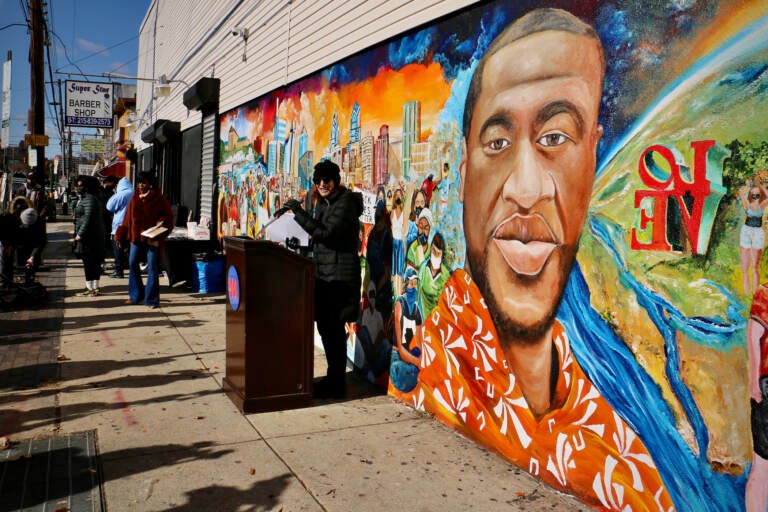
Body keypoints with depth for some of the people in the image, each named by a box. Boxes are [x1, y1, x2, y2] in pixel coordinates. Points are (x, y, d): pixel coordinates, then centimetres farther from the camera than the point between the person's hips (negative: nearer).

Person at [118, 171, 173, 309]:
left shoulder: (159, 199, -5)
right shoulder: (134, 198, 10)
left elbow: (168, 216, -4)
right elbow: (128, 217, 12)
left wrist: (161, 223, -23)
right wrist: (121, 234, 9)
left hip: (151, 239, -6)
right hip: (136, 237, 6)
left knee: (152, 269, -2)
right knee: (132, 264, 10)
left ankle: (151, 300, 4)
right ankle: (136, 296, 24)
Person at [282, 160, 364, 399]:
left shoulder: (345, 203, -12)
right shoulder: (322, 203, 16)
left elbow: (325, 233, -24)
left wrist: (299, 212, -21)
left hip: (340, 275, -9)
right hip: (323, 273, 9)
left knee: (333, 328, -4)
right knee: (324, 326, 14)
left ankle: (337, 384, 7)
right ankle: (333, 377, 27)